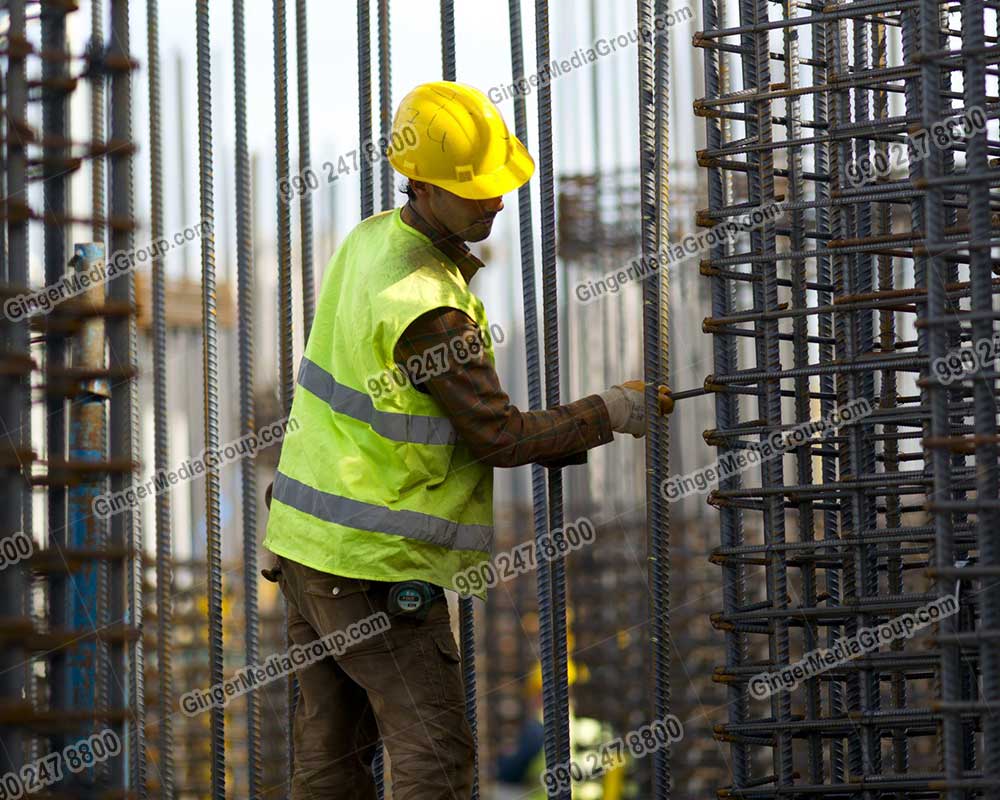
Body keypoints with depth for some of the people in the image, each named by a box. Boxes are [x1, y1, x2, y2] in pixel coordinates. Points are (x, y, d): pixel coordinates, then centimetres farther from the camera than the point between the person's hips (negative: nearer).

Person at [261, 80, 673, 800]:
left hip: (308, 541, 9)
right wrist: (608, 415, -5)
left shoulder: (372, 241, 5)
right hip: (375, 564, -9)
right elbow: (502, 439, -16)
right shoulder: (427, 311, -23)